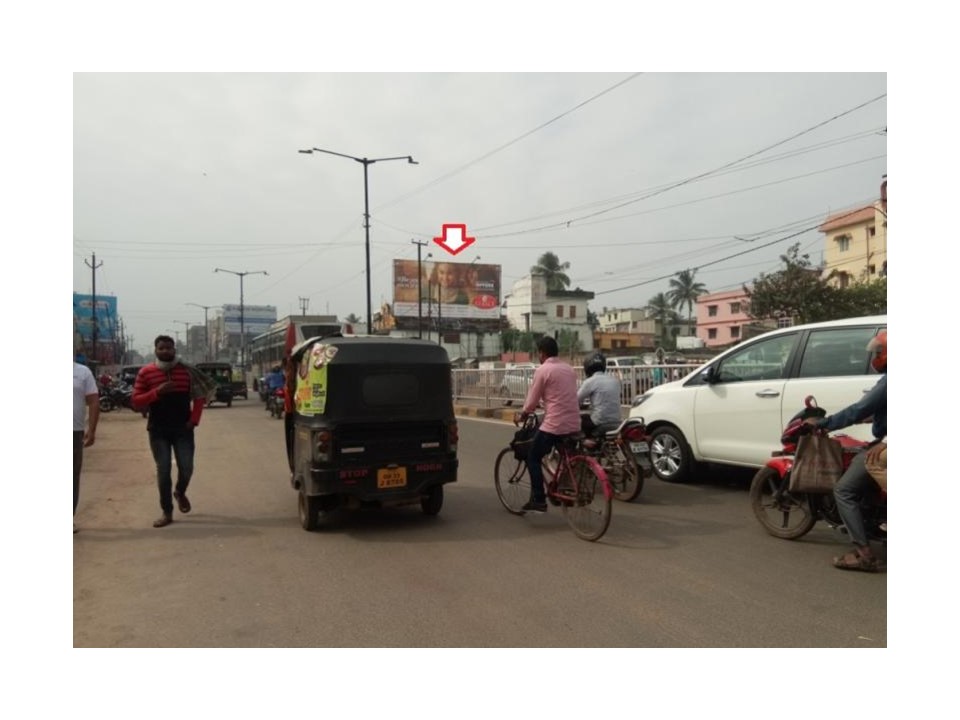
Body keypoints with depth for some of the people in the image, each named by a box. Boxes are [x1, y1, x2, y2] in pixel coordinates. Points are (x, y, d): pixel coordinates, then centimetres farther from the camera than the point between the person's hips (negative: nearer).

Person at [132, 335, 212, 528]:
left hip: (182, 428, 0)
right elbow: (136, 402, -3)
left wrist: (194, 419, -6)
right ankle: (167, 512, 12)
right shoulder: (145, 372, -1)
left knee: (186, 468, 0)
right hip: (158, 430, 0)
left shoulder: (187, 371, 0)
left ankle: (180, 493, 33)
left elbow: (200, 396, 4)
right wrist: (156, 392, -19)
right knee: (163, 470, 3)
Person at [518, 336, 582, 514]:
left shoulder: (543, 370, -7)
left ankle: (538, 501, 2)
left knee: (533, 459, 6)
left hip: (554, 424, -7)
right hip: (573, 424, 7)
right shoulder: (569, 369, 14)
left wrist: (523, 415, 13)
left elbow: (532, 400, -4)